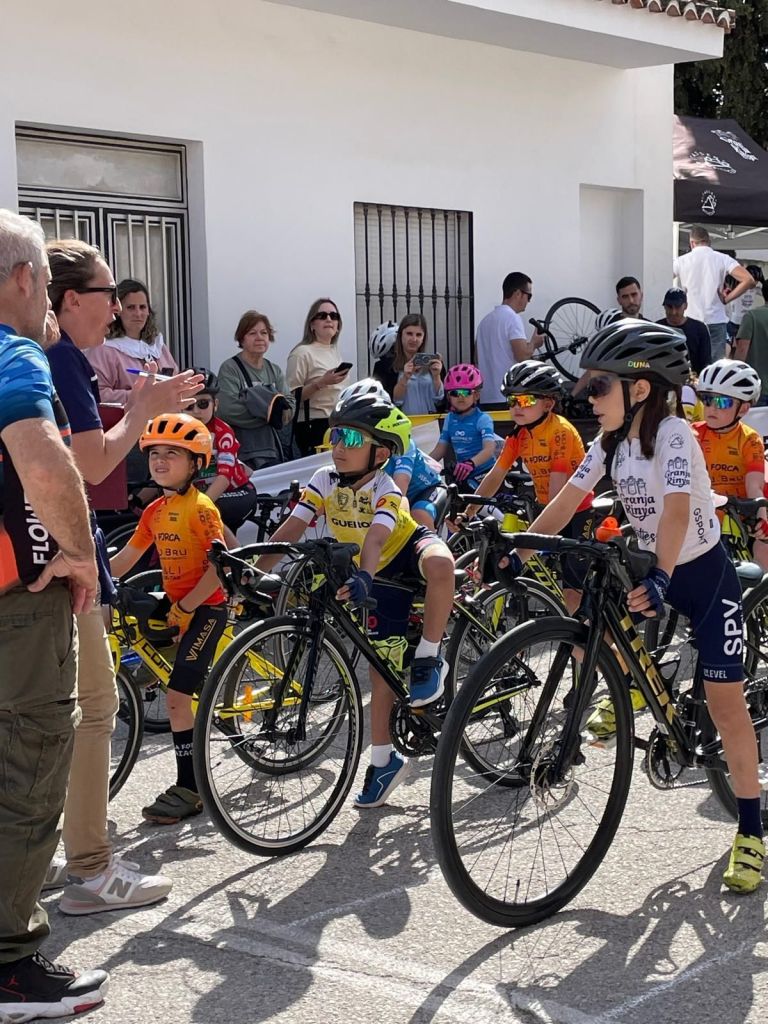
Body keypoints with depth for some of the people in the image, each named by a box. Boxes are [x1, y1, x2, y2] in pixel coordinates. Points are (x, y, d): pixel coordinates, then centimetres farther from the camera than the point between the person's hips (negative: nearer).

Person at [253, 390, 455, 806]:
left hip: (410, 549, -5)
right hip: (382, 578, 5)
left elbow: (376, 537, -45)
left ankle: (429, 658, -24)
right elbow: (289, 530, -19)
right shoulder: (325, 481, -14)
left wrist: (363, 577, -63)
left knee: (441, 565, -42)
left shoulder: (384, 490, -27)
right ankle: (383, 760, 13)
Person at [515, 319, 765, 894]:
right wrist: (518, 553, -14)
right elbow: (567, 501, -4)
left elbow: (677, 508, -40)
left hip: (704, 572, -6)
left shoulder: (672, 434, -25)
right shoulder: (611, 441, -4)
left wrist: (660, 577, -54)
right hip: (650, 567, 6)